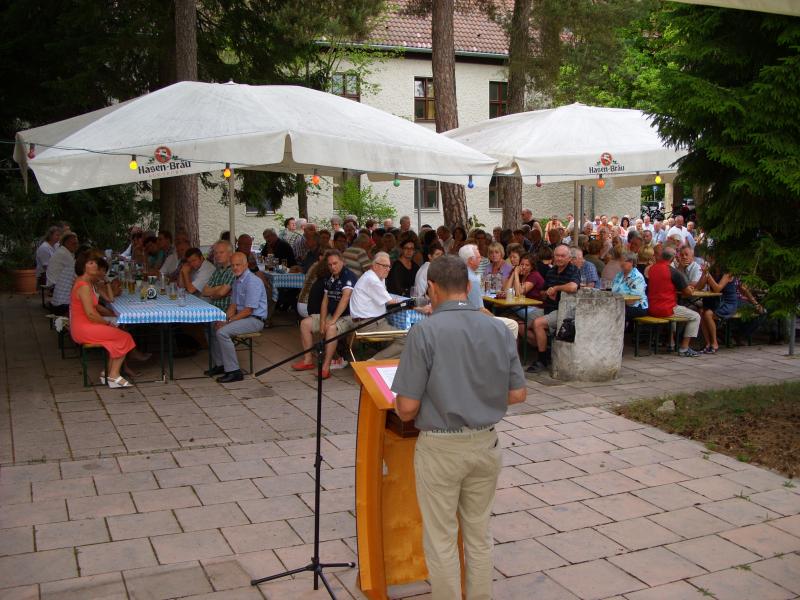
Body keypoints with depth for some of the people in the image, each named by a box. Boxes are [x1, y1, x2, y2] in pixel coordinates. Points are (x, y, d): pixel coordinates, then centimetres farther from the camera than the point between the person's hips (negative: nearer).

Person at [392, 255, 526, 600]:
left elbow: (407, 407, -16)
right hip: (486, 444, 5)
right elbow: (517, 394, 2)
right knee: (479, 534, 20)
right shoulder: (499, 330, -3)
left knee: (441, 540, 10)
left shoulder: (424, 332, -16)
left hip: (440, 448, -5)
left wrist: (402, 410, 6)